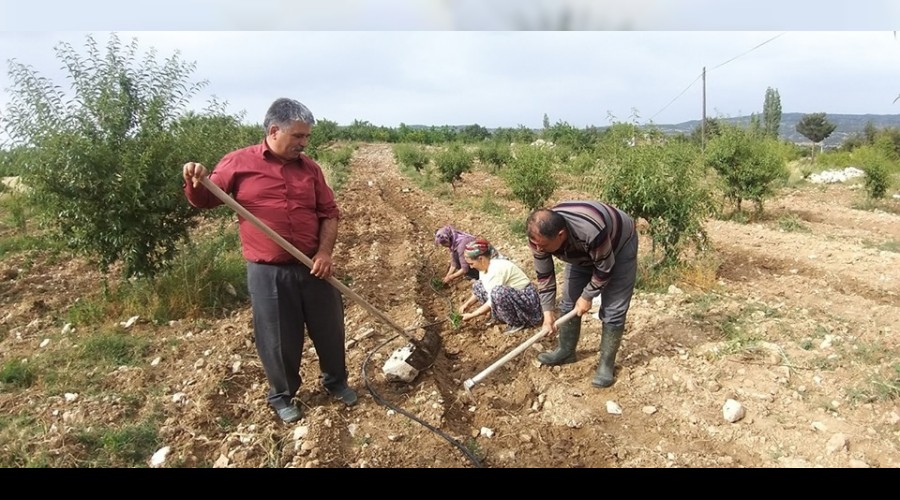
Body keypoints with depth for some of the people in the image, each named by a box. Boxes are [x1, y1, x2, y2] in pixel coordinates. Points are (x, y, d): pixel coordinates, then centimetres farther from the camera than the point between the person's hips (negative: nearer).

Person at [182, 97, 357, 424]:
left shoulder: (310, 168, 5)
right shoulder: (238, 163, -3)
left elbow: (329, 213, 6)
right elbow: (204, 201, 5)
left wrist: (325, 252, -7)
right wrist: (195, 182, -18)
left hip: (313, 267, 3)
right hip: (268, 272, -3)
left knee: (329, 329, 15)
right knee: (278, 339, 8)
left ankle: (336, 381, 40)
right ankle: (282, 396, 33)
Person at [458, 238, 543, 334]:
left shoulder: (497, 269, -27)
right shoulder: (484, 266, -1)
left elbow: (492, 301, -25)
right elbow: (482, 291, 13)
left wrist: (471, 315, -16)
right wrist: (468, 304, -1)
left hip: (527, 299, -9)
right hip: (511, 298, 9)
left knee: (498, 291, -38)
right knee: (477, 285, 5)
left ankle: (518, 323, -13)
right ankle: (503, 316, 7)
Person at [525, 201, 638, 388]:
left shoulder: (592, 231, -46)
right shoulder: (539, 236, -29)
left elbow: (604, 269, -27)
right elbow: (544, 276, -14)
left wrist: (587, 297, -16)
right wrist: (548, 311, -16)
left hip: (620, 245, -5)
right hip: (582, 253, 5)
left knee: (613, 309, -8)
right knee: (569, 302, 6)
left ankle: (607, 364, 5)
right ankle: (566, 351, 24)